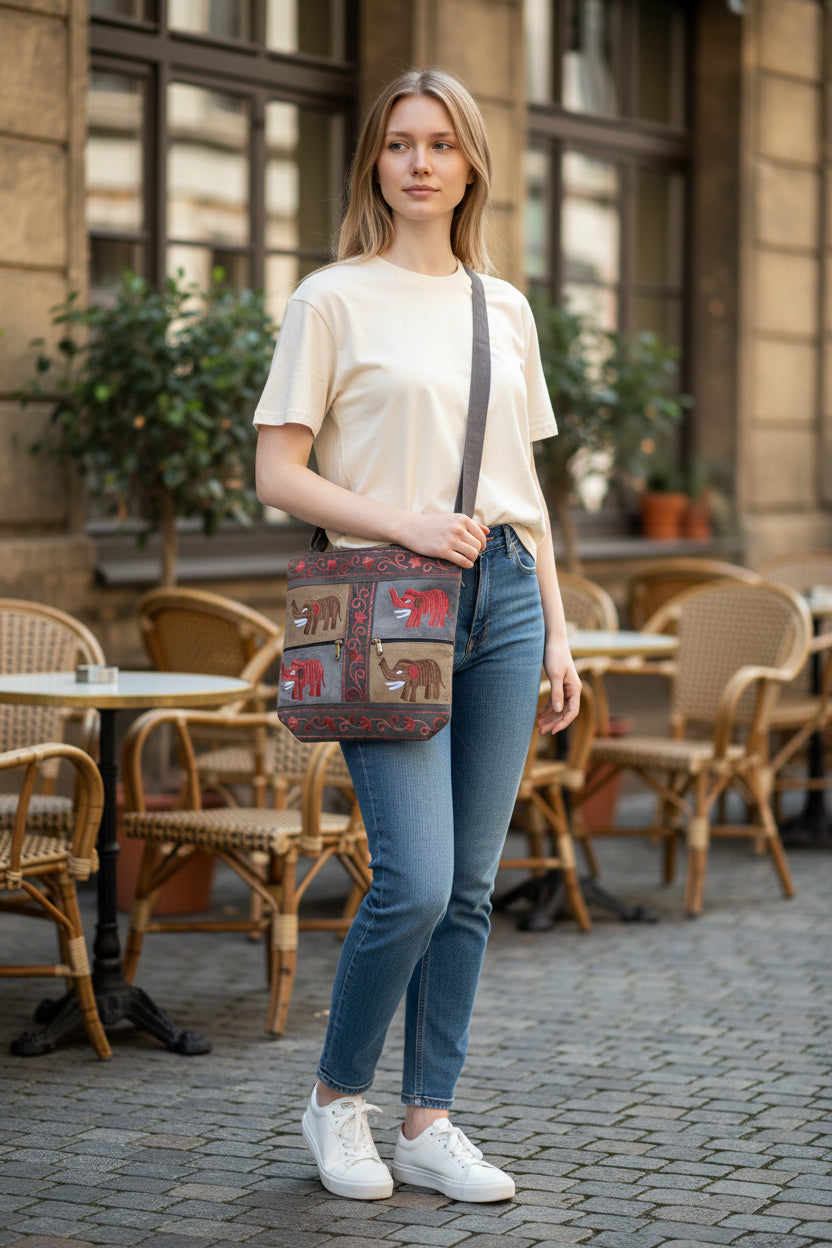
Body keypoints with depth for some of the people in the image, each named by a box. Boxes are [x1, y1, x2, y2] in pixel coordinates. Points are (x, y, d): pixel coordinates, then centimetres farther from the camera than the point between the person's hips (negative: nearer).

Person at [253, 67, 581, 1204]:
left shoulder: (504, 308, 14)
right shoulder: (334, 299, 0)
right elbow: (278, 474, -4)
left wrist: (555, 629, 13)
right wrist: (406, 523, -15)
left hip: (501, 599, 5)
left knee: (470, 885, 4)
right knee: (415, 884, -12)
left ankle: (429, 1122, 14)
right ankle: (337, 1093, 11)